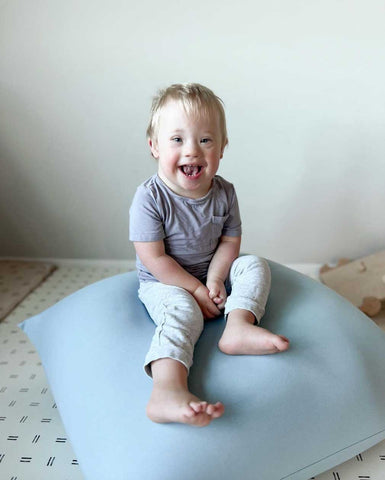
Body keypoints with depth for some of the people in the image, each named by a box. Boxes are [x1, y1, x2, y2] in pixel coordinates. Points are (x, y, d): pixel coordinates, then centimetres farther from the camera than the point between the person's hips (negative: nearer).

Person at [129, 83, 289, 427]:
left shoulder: (224, 193, -7)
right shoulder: (149, 198, -21)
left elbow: (230, 241, -2)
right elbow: (154, 260, -20)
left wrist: (215, 279, -19)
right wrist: (196, 289, -20)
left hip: (213, 276, 6)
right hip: (164, 284, -5)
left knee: (255, 265, -9)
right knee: (182, 311, -33)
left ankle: (238, 326, -31)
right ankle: (168, 392, -52)